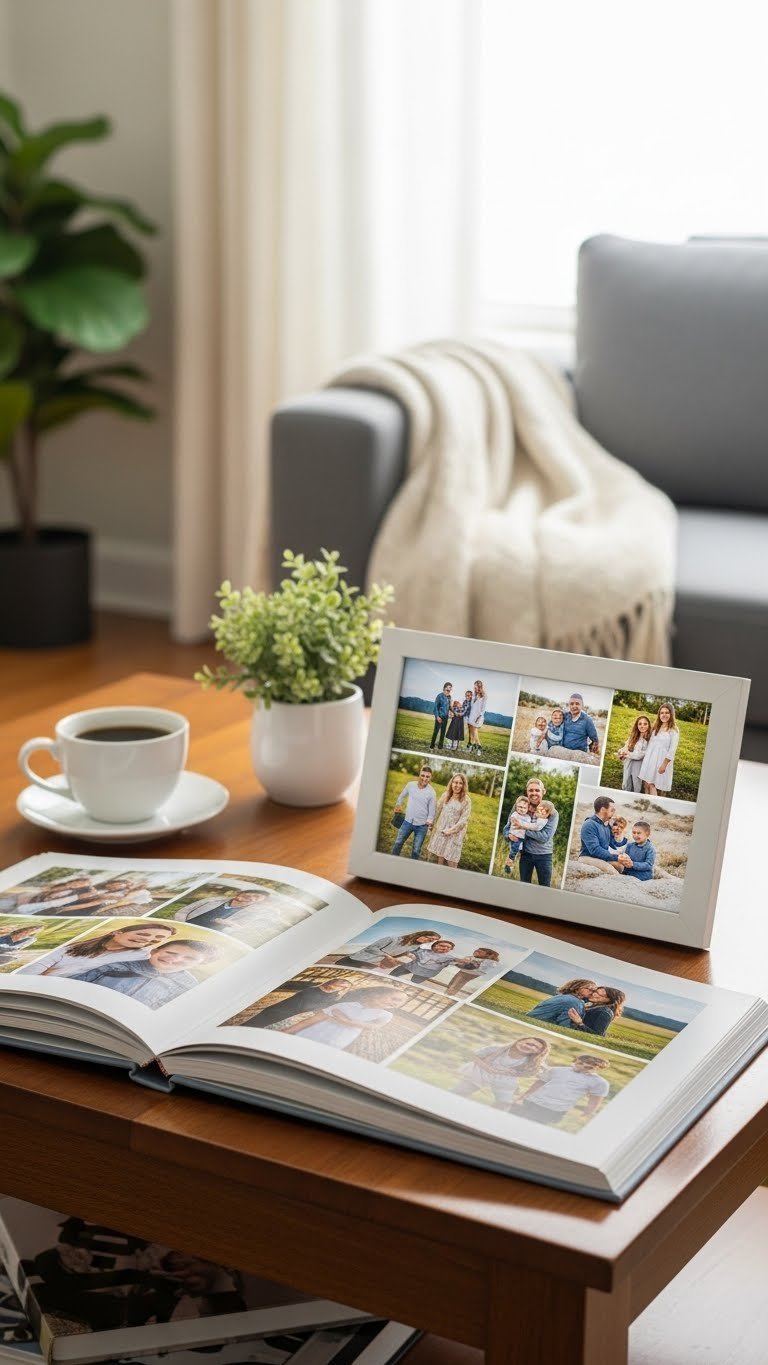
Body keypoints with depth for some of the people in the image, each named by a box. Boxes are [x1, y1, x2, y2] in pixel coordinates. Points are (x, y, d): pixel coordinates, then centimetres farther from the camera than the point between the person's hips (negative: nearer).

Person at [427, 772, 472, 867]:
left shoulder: (466, 800, -9)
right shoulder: (445, 795, 4)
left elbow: (464, 820, -10)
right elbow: (438, 811, 10)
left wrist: (451, 830, -15)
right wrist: (435, 826, 6)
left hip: (455, 834, -4)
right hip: (440, 832, 4)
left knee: (451, 861, -6)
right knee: (439, 858, 9)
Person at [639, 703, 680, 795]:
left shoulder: (674, 731, -7)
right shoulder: (656, 727, 15)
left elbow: (672, 750, -12)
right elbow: (650, 744, 14)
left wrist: (664, 764, -17)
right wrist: (646, 759, 8)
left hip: (661, 761, -6)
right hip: (649, 760, 6)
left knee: (651, 785, -11)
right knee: (646, 785, 2)